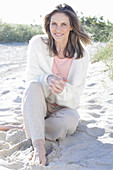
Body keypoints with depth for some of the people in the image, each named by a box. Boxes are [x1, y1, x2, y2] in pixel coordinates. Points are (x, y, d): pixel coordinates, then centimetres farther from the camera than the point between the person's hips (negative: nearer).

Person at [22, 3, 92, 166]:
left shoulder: (81, 55, -9)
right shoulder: (37, 44, -9)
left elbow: (76, 93, -9)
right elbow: (31, 77, -8)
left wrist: (62, 90, -33)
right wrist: (47, 78, -31)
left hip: (64, 107, 0)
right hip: (38, 106, 0)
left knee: (72, 119, -35)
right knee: (34, 85, -34)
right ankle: (38, 144, -46)